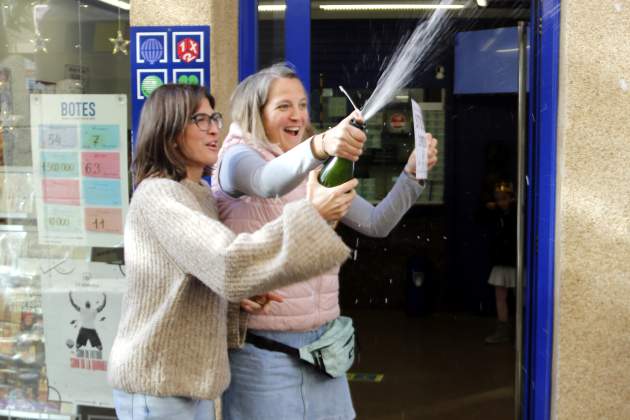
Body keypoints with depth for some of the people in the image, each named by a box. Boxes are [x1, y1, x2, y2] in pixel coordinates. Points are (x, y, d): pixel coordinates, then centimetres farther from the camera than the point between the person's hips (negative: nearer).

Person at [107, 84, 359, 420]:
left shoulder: (198, 193, 11)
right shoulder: (158, 194, -19)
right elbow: (227, 265, -32)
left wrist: (239, 296, -2)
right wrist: (311, 216, -33)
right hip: (157, 385, -9)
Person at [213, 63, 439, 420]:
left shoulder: (317, 172, 13)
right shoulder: (237, 157, -6)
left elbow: (376, 223, 10)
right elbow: (268, 183, -31)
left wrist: (412, 173, -4)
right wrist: (319, 146, -49)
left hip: (321, 341, 6)